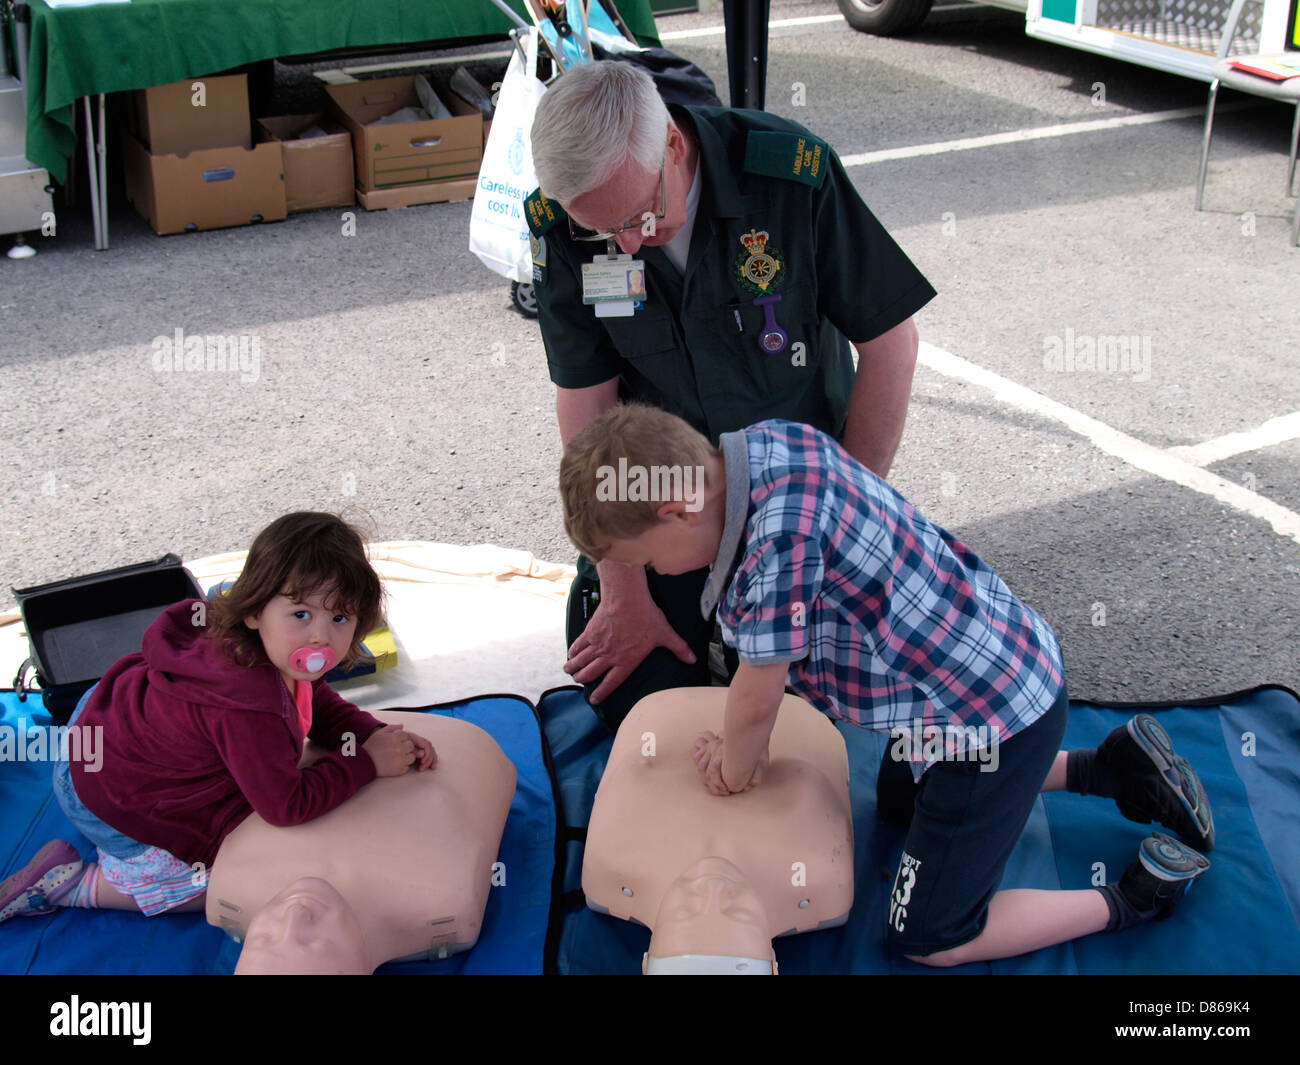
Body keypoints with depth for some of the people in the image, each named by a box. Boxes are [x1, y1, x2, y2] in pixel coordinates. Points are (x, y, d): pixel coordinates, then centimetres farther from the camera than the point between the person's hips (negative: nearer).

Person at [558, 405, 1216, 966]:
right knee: (899, 800, 36)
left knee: (925, 940, 3)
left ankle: (1138, 895, 11)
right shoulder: (762, 444, -6)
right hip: (1002, 658, 10)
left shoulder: (780, 533, -34)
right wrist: (739, 745, 9)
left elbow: (758, 699, -20)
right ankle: (1106, 767, 29)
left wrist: (732, 771, -1)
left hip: (993, 712, -10)